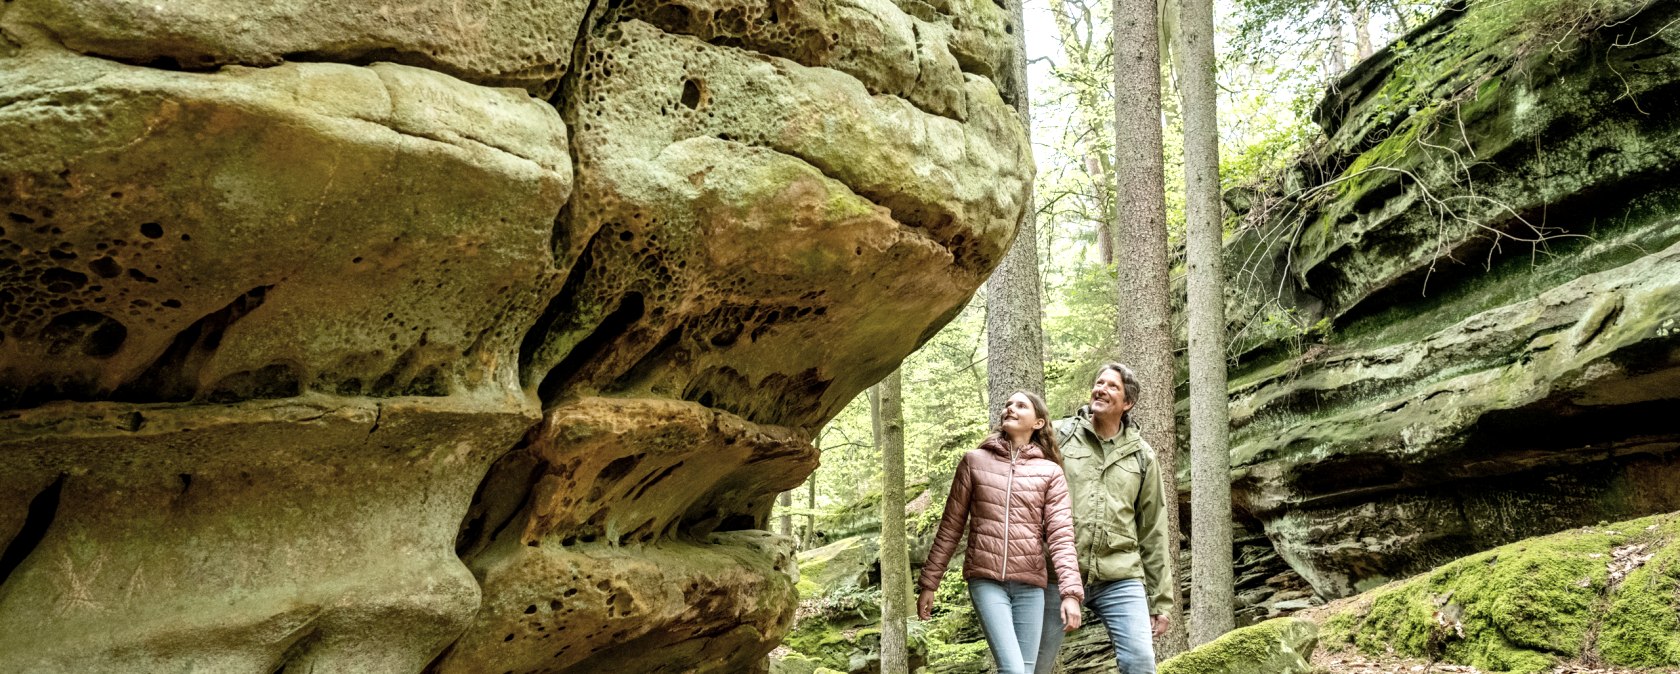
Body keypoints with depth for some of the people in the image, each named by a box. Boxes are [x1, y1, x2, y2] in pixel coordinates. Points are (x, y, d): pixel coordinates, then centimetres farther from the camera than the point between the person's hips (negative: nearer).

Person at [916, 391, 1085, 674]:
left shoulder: (1050, 472, 6)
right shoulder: (974, 461, 6)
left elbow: (1061, 535, -2)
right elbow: (950, 526, 8)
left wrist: (1071, 592, -14)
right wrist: (929, 584, 6)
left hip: (1030, 584, 1)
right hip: (986, 580, -1)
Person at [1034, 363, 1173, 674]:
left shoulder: (1141, 456, 10)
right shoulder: (1058, 435, 4)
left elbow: (1153, 533, 13)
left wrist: (1161, 599, 11)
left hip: (1120, 578, 1)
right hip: (1059, 574, -1)